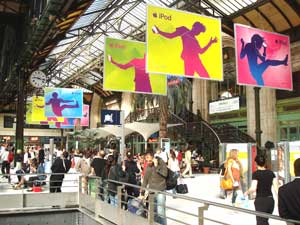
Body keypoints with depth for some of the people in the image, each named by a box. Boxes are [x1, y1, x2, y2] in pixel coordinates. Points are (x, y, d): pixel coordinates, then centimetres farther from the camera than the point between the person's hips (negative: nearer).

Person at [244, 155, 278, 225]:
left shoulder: (256, 173, -10)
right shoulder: (271, 173, 5)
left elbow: (253, 189, -18)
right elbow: (276, 187, 2)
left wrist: (246, 193, 1)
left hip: (261, 200, -5)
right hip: (270, 200, 5)